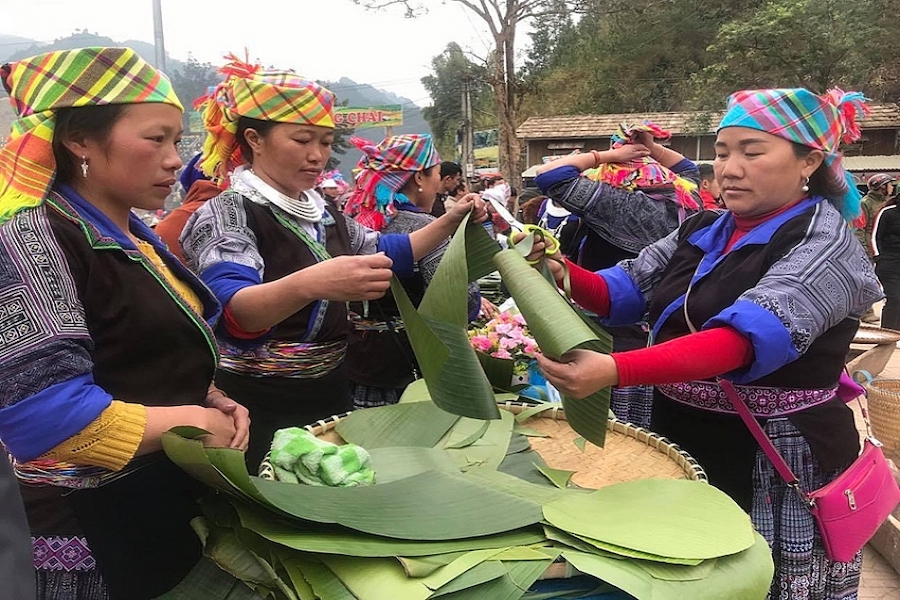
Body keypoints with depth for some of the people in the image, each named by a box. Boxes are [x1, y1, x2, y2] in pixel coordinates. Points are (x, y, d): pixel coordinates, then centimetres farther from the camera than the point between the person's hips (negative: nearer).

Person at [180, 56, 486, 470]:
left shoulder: (321, 211, 7)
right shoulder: (228, 213, -17)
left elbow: (384, 253, 19)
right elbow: (233, 310, -34)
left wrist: (449, 222, 4)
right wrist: (309, 284, -53)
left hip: (330, 396, 8)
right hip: (261, 411, -7)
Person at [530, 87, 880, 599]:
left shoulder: (825, 245, -17)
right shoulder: (703, 231, 6)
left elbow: (746, 338, -33)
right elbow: (625, 289, 4)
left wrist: (613, 371, -46)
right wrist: (564, 274, -18)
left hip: (776, 468, -6)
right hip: (681, 442, 6)